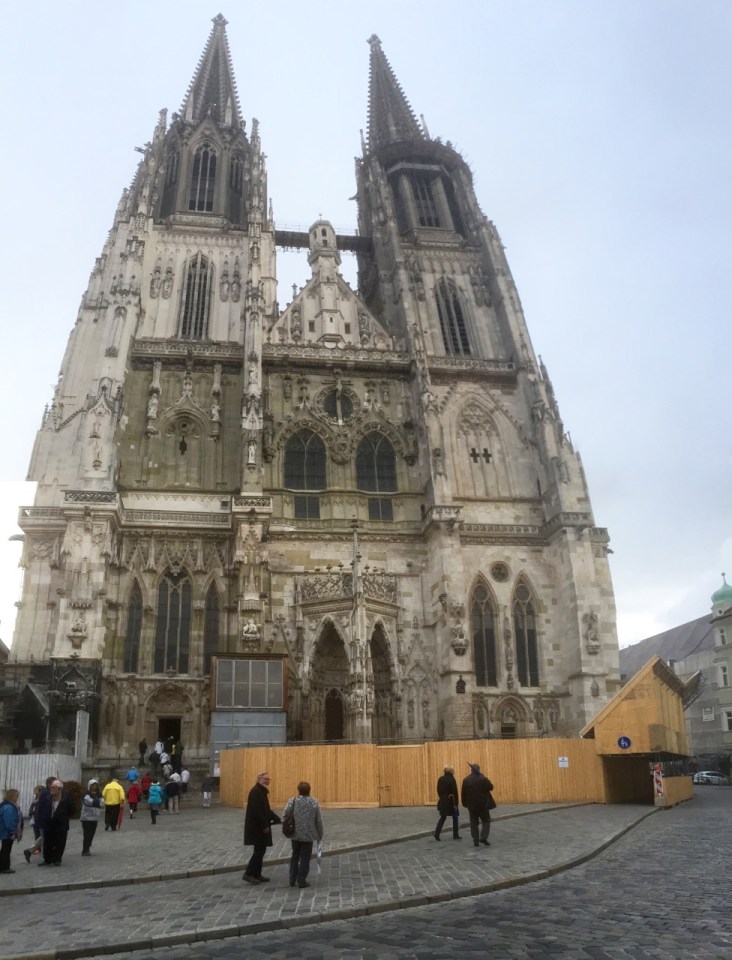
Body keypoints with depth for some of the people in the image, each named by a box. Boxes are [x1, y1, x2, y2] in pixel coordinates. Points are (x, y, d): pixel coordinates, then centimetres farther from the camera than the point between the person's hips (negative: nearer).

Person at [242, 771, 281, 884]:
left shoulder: (262, 791, 15)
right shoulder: (255, 791, -18)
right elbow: (256, 811, -25)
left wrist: (278, 819, 12)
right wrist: (264, 826, -22)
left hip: (260, 827, 10)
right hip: (257, 827, -10)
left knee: (260, 850, 12)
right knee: (259, 851, -6)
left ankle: (256, 874, 18)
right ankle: (248, 873, 0)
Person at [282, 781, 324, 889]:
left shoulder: (292, 801, -9)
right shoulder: (314, 802, -8)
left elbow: (285, 816, -8)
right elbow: (319, 820, -5)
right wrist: (320, 834, 7)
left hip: (295, 834, 2)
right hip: (308, 835, -2)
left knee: (294, 856, 18)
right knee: (305, 858, 9)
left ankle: (292, 880, 22)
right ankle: (301, 880, 10)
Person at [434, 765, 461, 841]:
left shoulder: (440, 779, 3)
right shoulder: (452, 779, -15)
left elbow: (438, 790, 7)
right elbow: (455, 792, -16)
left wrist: (442, 797, 14)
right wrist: (456, 803, -13)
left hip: (442, 801, 5)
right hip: (451, 801, -5)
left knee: (443, 817, 14)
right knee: (455, 818, 12)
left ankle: (437, 833, 1)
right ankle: (455, 835, 17)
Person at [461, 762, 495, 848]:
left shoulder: (466, 780, -4)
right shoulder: (483, 778, -11)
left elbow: (463, 793, 0)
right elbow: (491, 787, 2)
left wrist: (465, 804, 12)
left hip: (472, 805, 2)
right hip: (483, 805, -2)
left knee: (474, 823, 10)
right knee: (486, 821, 11)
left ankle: (475, 841, 8)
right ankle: (483, 838, -4)